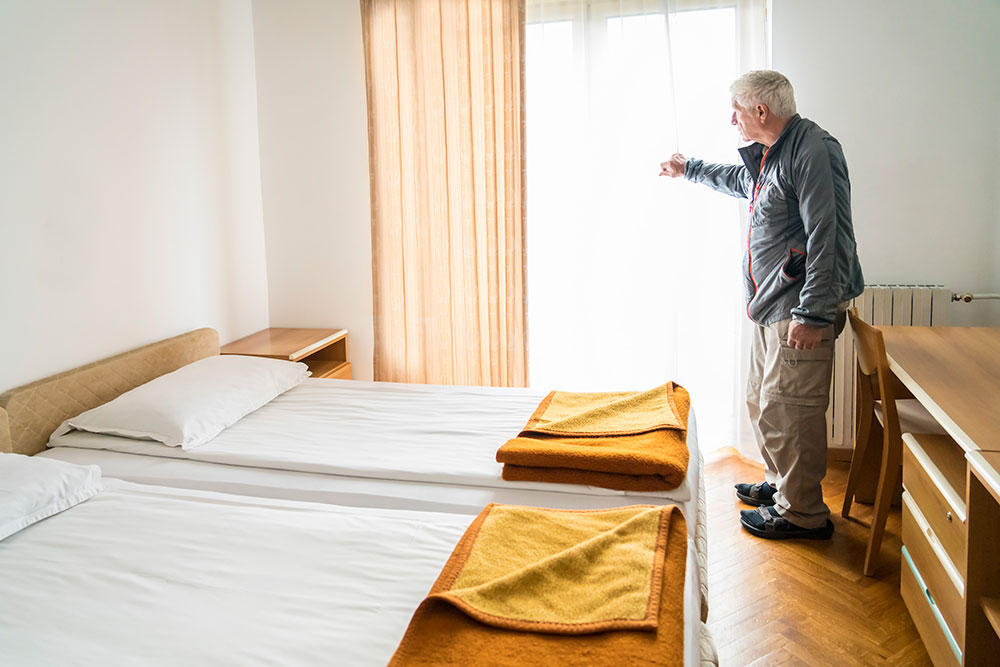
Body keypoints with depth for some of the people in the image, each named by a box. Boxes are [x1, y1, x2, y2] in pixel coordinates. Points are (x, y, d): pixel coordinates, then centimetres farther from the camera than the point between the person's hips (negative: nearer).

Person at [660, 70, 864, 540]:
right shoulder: (769, 156, 15)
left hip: (799, 311, -10)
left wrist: (812, 313, -25)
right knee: (762, 402, 18)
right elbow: (740, 182, 40)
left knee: (786, 411, -5)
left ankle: (802, 513, 10)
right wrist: (688, 169, 52)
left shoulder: (812, 150, -16)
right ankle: (780, 484, 35)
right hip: (769, 307, 10)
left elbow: (827, 237, -23)